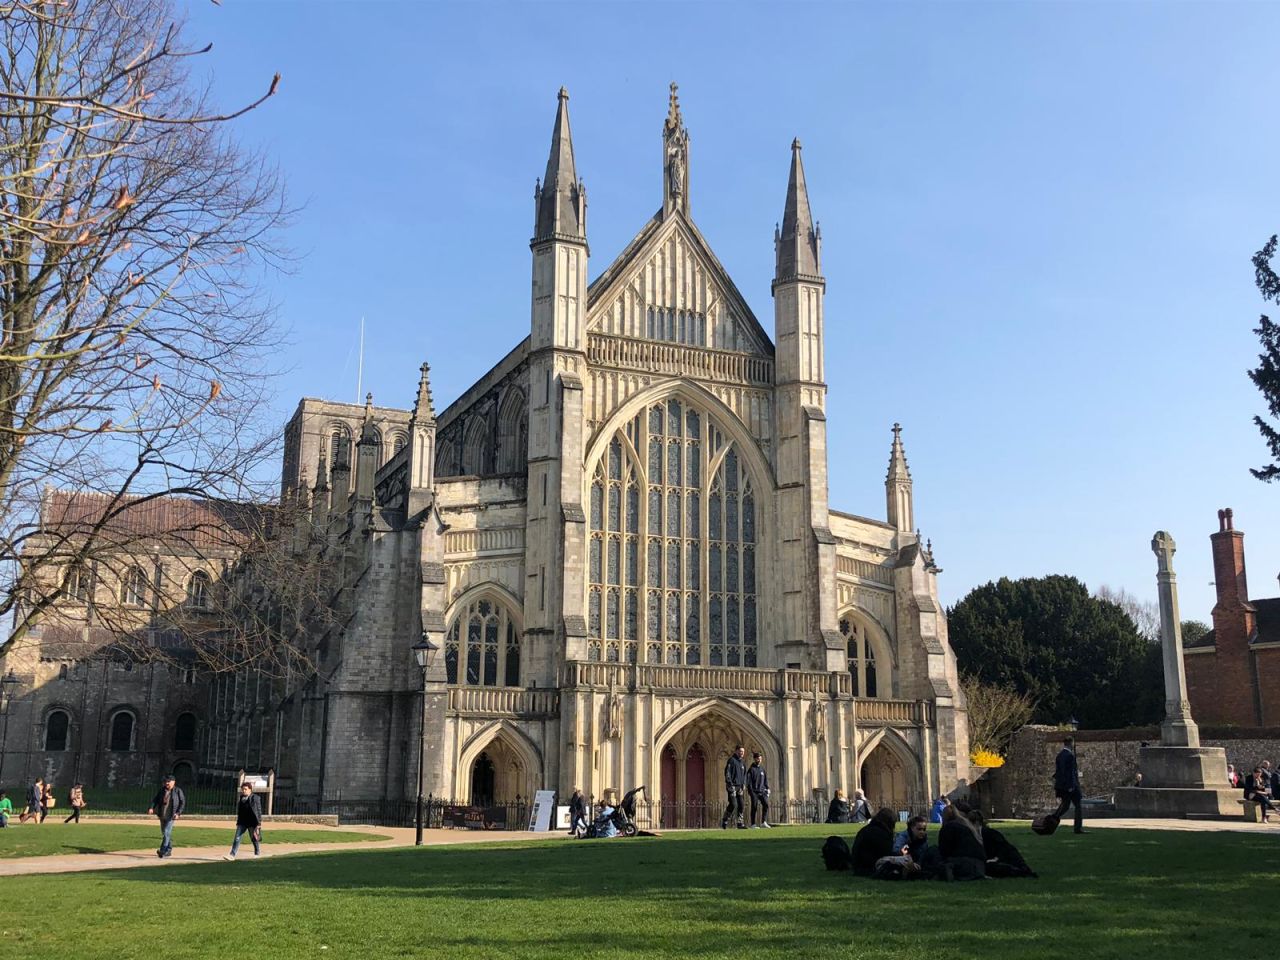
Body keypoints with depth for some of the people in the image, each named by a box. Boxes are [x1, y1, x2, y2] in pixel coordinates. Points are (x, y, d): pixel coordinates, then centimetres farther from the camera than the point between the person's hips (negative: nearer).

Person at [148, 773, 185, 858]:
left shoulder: (178, 791, -4)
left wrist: (178, 813, -14)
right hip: (162, 815, 6)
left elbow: (183, 802, -3)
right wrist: (151, 808, -9)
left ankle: (163, 851, -22)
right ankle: (169, 850, 25)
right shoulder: (161, 790, 9)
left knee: (167, 832, -16)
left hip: (171, 816, -6)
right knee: (164, 833, 13)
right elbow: (155, 799, 9)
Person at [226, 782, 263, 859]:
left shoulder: (255, 798, -8)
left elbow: (259, 811, -9)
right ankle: (232, 855, -5)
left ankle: (257, 854, 25)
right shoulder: (240, 798, 9)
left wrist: (259, 823, -12)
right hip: (242, 822, 5)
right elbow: (238, 811, 16)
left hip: (252, 822, -5)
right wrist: (237, 822, 15)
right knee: (237, 838, -4)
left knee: (255, 839, 8)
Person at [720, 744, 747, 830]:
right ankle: (724, 822, 1)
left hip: (740, 787, 7)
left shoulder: (743, 762, 17)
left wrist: (744, 784, 12)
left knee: (741, 805, 3)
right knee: (733, 804, -12)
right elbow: (727, 773, -11)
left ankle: (740, 823, 9)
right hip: (732, 786, -7)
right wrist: (730, 784, -17)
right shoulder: (731, 760, -6)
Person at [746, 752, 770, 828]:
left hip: (762, 791, 5)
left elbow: (766, 780, 20)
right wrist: (750, 790, -15)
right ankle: (753, 824, 2)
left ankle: (764, 822, -3)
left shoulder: (762, 769, 16)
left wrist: (767, 789, 10)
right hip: (754, 792, -5)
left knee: (766, 805, -8)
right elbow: (748, 781, -7)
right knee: (754, 807, -4)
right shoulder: (751, 769, -2)